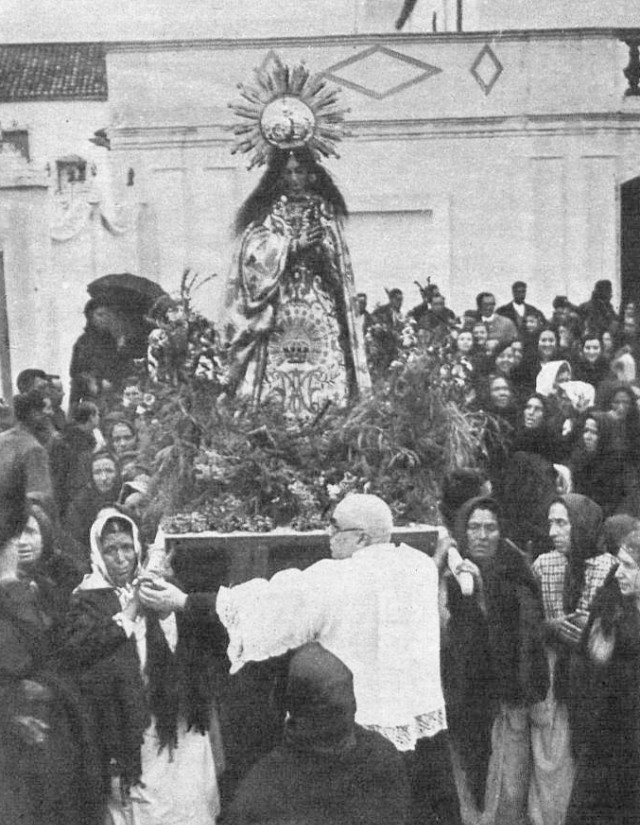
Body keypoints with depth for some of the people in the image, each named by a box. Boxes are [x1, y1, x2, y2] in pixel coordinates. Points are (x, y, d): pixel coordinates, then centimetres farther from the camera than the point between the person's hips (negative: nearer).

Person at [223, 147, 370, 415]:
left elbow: (340, 266, 14)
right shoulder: (266, 215, 7)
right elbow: (254, 258, -5)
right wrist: (292, 246, -13)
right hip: (278, 316, -2)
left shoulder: (325, 212, 14)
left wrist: (323, 253, -7)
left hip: (322, 311, 2)